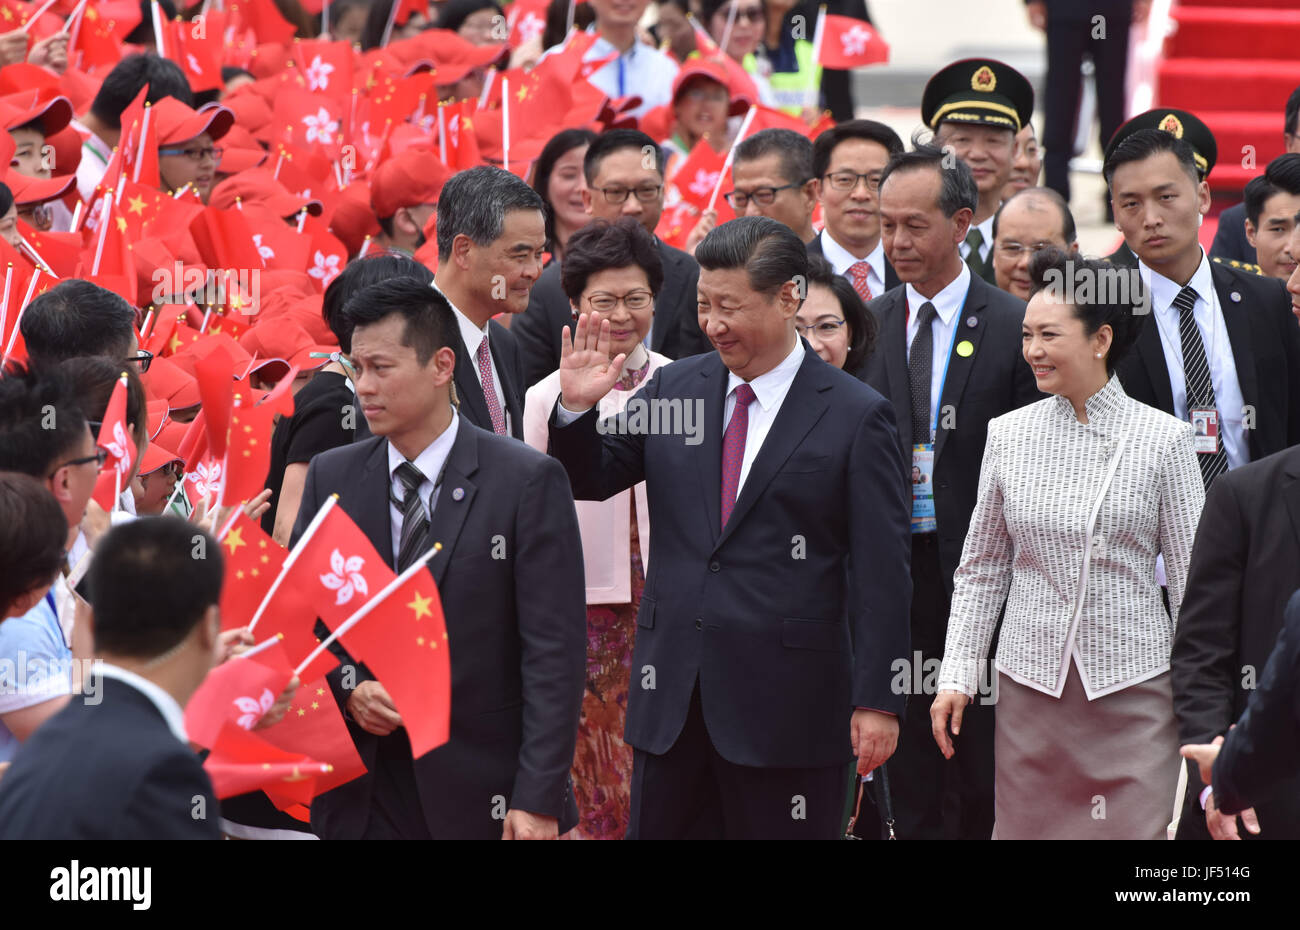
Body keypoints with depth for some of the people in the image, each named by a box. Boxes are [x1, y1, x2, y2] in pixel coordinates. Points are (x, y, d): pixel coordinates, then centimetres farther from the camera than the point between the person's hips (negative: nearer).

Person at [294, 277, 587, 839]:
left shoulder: (529, 482, -6)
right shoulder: (331, 477, 7)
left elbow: (554, 652, -8)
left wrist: (538, 802, -14)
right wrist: (347, 687, -8)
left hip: (480, 794, -3)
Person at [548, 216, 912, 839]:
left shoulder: (856, 417, -4)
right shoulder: (674, 388, 9)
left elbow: (880, 572, -6)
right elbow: (590, 479, 14)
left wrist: (878, 699, -10)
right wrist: (577, 409, -7)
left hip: (788, 705, -4)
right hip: (671, 694, 4)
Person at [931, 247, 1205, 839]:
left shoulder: (1163, 439, -2)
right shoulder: (1008, 435, 5)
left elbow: (1191, 578, 0)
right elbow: (981, 570, 12)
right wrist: (957, 675, 6)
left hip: (1133, 681, -2)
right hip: (1031, 682, 2)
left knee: (1133, 831, -6)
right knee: (1026, 828, 4)